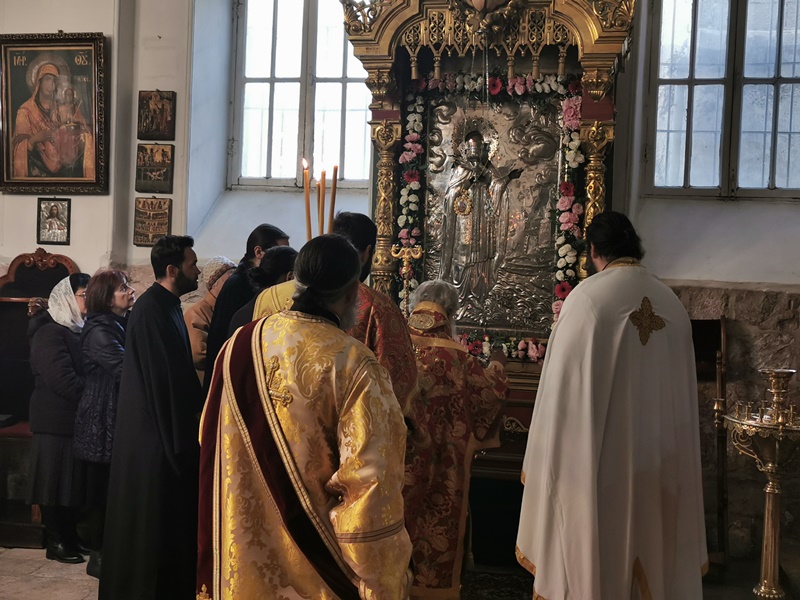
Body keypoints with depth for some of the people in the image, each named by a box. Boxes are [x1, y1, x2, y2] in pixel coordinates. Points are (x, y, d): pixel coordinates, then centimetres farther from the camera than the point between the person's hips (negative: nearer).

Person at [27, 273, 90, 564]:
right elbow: (64, 380, -19)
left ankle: (69, 536, 21)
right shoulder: (50, 332, -11)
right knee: (55, 480, 1)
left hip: (76, 418, 8)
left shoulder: (78, 330, 13)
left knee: (74, 480, 11)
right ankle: (55, 542, 10)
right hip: (56, 420, -8)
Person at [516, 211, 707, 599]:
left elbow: (563, 387, -12)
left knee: (592, 555, 7)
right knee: (653, 555, 16)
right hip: (658, 459, 5)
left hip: (597, 457, -5)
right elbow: (684, 392, 10)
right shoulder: (672, 304, 4)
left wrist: (545, 463, -2)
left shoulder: (587, 297, -13)